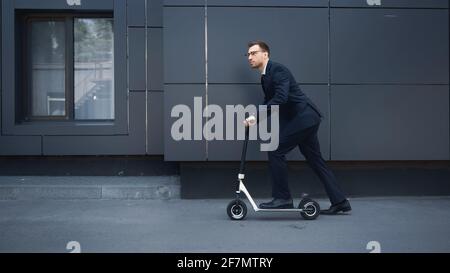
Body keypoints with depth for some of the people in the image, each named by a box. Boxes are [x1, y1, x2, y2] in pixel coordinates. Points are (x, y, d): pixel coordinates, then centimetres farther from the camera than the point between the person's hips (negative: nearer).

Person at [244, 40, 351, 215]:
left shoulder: (278, 70, -12)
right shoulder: (265, 77, 17)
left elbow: (281, 98, -26)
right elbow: (269, 103, 17)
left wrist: (257, 115, -24)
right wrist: (254, 118, 0)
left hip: (304, 117, -10)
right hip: (305, 119, 10)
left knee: (276, 150, -11)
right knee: (315, 160, 11)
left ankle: (282, 198, -2)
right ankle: (339, 201, 16)